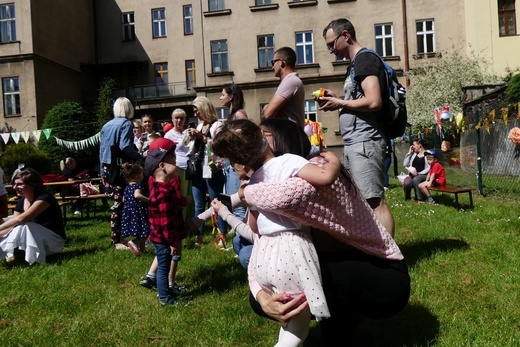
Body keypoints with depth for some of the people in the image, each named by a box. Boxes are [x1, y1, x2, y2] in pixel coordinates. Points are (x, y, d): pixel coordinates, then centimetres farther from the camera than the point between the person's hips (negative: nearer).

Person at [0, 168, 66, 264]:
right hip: (33, 241, 8)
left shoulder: (44, 198, -20)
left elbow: (20, 219, -32)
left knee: (24, 226, -30)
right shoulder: (21, 202, 4)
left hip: (54, 241, -8)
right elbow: (13, 226, -4)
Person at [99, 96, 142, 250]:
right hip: (121, 168, -7)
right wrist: (140, 157, -7)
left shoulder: (106, 125, 16)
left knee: (117, 202, 14)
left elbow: (101, 150, 18)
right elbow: (124, 146, -19)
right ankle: (117, 241, 0)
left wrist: (103, 171, 23)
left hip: (107, 168, 7)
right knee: (119, 204, -4)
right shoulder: (126, 123, -6)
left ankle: (116, 237, 20)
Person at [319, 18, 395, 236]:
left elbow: (374, 102, -21)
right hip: (355, 143, 11)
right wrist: (336, 100, 11)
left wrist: (340, 103, -8)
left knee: (375, 202, -9)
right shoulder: (358, 63, 22)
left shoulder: (365, 59, -8)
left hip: (364, 142, -11)